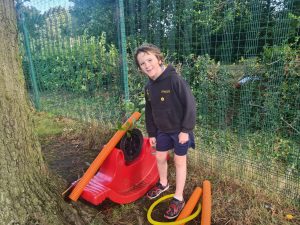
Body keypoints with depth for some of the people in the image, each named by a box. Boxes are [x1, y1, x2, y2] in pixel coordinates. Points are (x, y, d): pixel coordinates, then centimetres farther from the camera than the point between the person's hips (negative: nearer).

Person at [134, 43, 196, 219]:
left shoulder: (175, 80, -23)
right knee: (160, 158, 18)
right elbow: (149, 111, 9)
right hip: (162, 130, 7)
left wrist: (186, 130, -19)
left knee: (180, 161, 8)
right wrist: (151, 133, 10)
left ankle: (178, 198, 25)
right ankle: (163, 184, 47)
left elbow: (190, 105, -21)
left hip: (180, 130, -6)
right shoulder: (149, 86, 0)